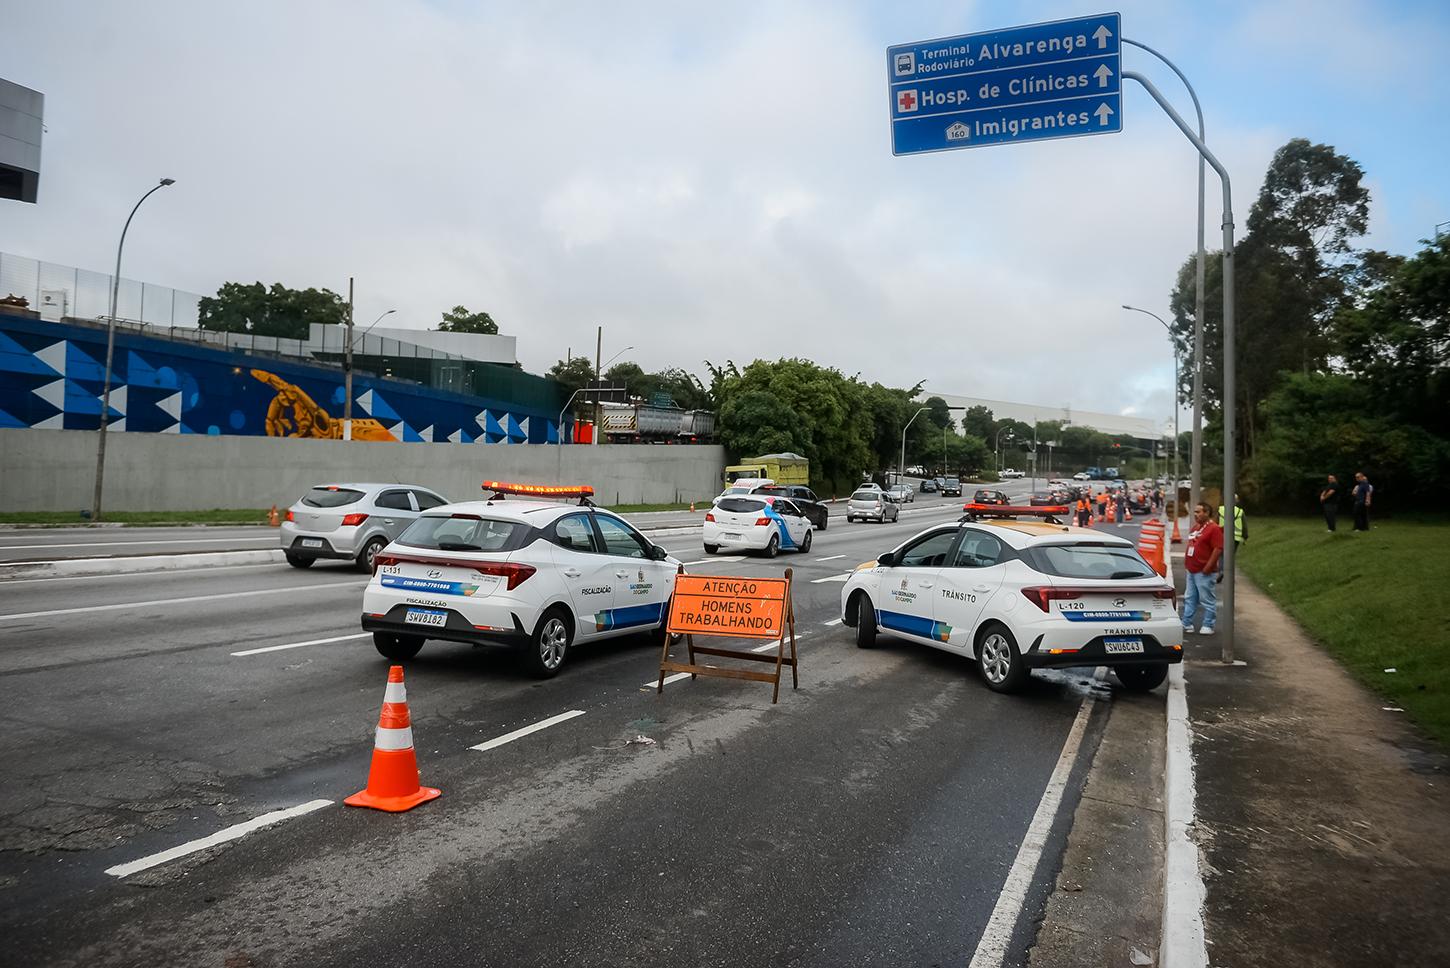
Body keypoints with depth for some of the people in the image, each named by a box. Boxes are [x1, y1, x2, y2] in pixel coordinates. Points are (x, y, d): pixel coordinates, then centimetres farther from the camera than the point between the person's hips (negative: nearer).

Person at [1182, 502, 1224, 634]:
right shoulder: (1196, 527, 15)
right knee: (1190, 599, 13)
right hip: (1191, 571, 9)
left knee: (1207, 600, 0)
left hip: (1203, 572, -9)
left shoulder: (1214, 529, -13)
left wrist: (1208, 567, -19)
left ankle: (1208, 626, 7)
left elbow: (1218, 549, -19)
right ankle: (1187, 624, 19)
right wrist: (1186, 561, 16)